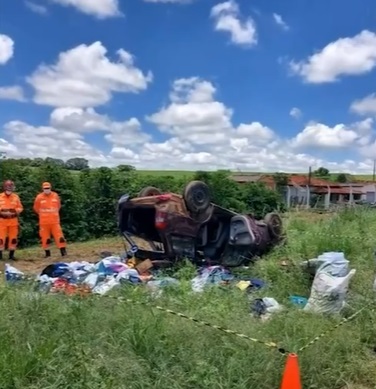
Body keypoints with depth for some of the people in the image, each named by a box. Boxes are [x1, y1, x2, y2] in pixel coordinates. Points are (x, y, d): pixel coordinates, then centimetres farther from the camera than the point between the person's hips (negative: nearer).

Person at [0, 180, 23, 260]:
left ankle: (11, 255, 16)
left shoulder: (16, 197, 3)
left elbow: (20, 207, 5)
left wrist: (15, 210, -12)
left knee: (13, 238, 6)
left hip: (13, 220, 2)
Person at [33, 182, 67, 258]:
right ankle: (47, 253, 17)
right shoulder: (39, 197, -5)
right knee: (45, 238, 5)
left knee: (59, 236, -3)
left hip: (55, 221, 1)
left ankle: (63, 252, 1)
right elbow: (36, 208, 10)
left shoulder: (55, 196, 1)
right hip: (44, 222, 0)